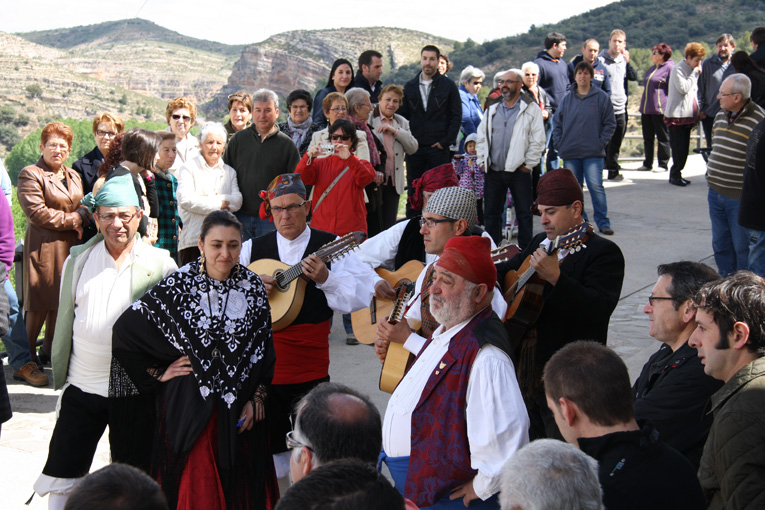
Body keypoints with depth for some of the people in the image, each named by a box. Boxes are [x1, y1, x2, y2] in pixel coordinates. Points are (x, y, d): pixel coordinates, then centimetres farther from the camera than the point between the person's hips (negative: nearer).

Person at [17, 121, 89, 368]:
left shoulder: (73, 176, 19)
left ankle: (49, 352, 19)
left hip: (70, 246, 7)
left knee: (62, 302, 7)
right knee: (39, 305, -5)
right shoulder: (30, 175, -5)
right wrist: (71, 220, -10)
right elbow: (37, 213, -15)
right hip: (44, 248, -7)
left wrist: (82, 217, -2)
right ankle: (28, 356, 6)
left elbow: (83, 209, 23)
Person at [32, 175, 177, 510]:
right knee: (62, 471, 9)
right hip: (81, 385, 3)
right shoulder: (78, 260, 5)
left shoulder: (160, 264, -4)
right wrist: (59, 374, 12)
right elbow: (66, 319, 11)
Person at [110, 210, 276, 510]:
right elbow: (124, 331, -3)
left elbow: (264, 351, 9)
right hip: (191, 405, -2)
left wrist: (257, 398, 1)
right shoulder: (178, 286, -8)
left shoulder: (254, 288, 1)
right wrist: (157, 374, -1)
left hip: (241, 409, 2)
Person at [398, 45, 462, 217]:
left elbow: (456, 116, 1)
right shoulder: (410, 86, 11)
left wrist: (445, 141, -7)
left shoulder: (448, 86, 4)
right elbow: (402, 115, 12)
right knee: (413, 192, 4)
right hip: (415, 148, 2)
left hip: (439, 148, -2)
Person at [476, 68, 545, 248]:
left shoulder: (531, 110, -1)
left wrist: (528, 164, -8)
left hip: (519, 171, -4)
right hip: (494, 171, 4)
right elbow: (481, 137, 16)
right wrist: (483, 161, 5)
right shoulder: (492, 110, 15)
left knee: (524, 213, 1)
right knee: (491, 213, 8)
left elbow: (538, 141, -5)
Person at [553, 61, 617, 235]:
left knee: (596, 186, -10)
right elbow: (557, 124, 14)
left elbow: (610, 123, 2)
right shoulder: (568, 99, 10)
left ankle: (603, 222, -2)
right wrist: (560, 144, 3)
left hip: (594, 153, -3)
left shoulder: (601, 97, 1)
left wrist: (601, 143, -7)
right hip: (570, 153, 3)